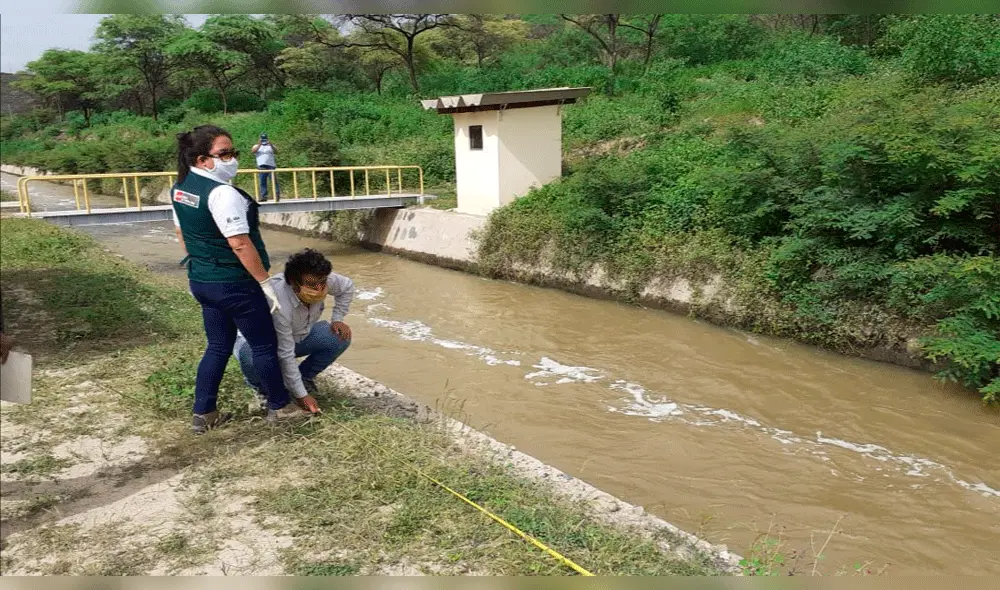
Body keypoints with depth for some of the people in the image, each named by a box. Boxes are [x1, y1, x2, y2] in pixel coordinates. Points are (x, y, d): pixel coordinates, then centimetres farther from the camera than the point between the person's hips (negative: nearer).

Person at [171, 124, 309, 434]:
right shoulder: (221, 192, -24)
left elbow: (181, 233, 15)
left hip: (202, 279, 9)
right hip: (234, 283, -8)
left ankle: (203, 414, 22)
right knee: (264, 345, 9)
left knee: (218, 346, 19)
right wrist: (266, 283, -20)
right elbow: (240, 244, -26)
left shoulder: (180, 187, 5)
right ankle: (279, 406, 23)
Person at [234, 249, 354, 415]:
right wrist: (301, 395, -30)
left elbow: (347, 286, 0)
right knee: (253, 360, -40)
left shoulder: (323, 280, -24)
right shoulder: (278, 304, -41)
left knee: (341, 337, -13)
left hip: (298, 335, 6)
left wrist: (337, 319, -9)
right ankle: (263, 387, -4)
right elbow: (285, 356, -35)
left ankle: (304, 376, 7)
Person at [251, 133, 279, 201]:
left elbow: (276, 151, -3)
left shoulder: (270, 146, 16)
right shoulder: (257, 146, 17)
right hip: (261, 166, 1)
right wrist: (259, 145, -17)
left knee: (274, 180, -7)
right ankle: (264, 196, 1)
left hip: (271, 165, -1)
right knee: (262, 182, 0)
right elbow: (253, 151, -4)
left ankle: (277, 194, -7)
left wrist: (271, 145, -19)